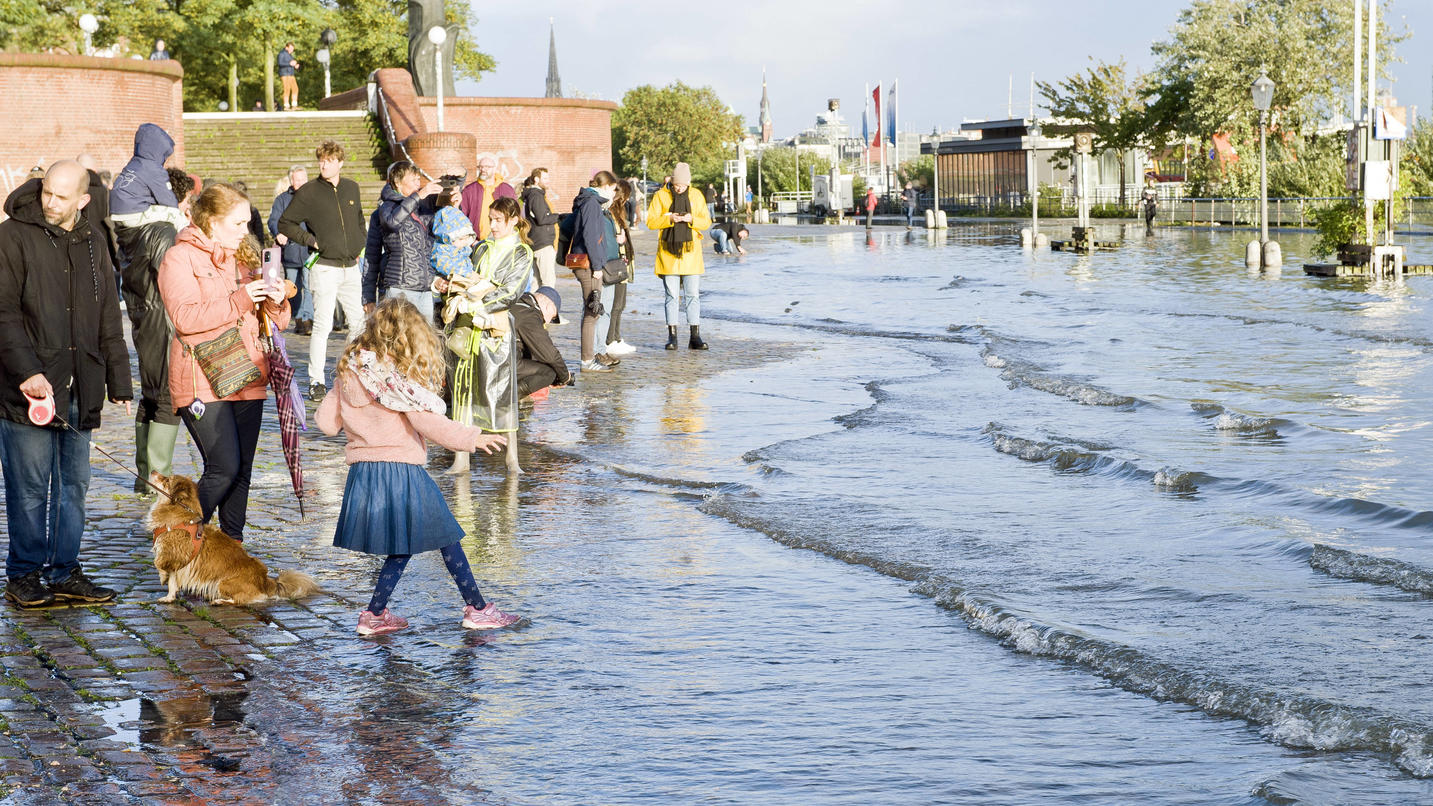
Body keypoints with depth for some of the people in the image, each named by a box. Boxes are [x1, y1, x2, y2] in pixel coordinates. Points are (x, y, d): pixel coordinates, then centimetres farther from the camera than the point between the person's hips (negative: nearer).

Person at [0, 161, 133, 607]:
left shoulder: (92, 242, 13)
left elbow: (108, 319, 20)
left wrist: (118, 381, 17)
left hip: (79, 390, 5)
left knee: (74, 484, 9)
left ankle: (65, 574, 18)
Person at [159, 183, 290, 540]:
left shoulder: (244, 257, 18)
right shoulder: (180, 259, -3)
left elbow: (276, 322, 21)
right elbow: (185, 317, -18)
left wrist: (275, 302, -2)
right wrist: (239, 301, -22)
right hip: (202, 384, -7)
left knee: (242, 471, 6)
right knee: (224, 468, -15)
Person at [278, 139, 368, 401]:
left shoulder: (352, 188, 10)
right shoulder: (308, 193, -5)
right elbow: (285, 224, -1)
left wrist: (361, 243, 12)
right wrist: (311, 240, -9)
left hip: (351, 267, 5)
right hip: (325, 268, -5)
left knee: (358, 322, 10)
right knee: (322, 325, -8)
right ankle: (316, 381, -2)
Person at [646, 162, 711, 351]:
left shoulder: (696, 195, 6)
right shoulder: (661, 196, 1)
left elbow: (707, 222, 6)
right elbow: (650, 221, -3)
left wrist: (692, 219, -13)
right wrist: (669, 218, -19)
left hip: (690, 252, 1)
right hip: (668, 252, -1)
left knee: (693, 294, 0)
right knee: (672, 295, 1)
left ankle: (695, 337, 2)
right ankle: (672, 336, 6)